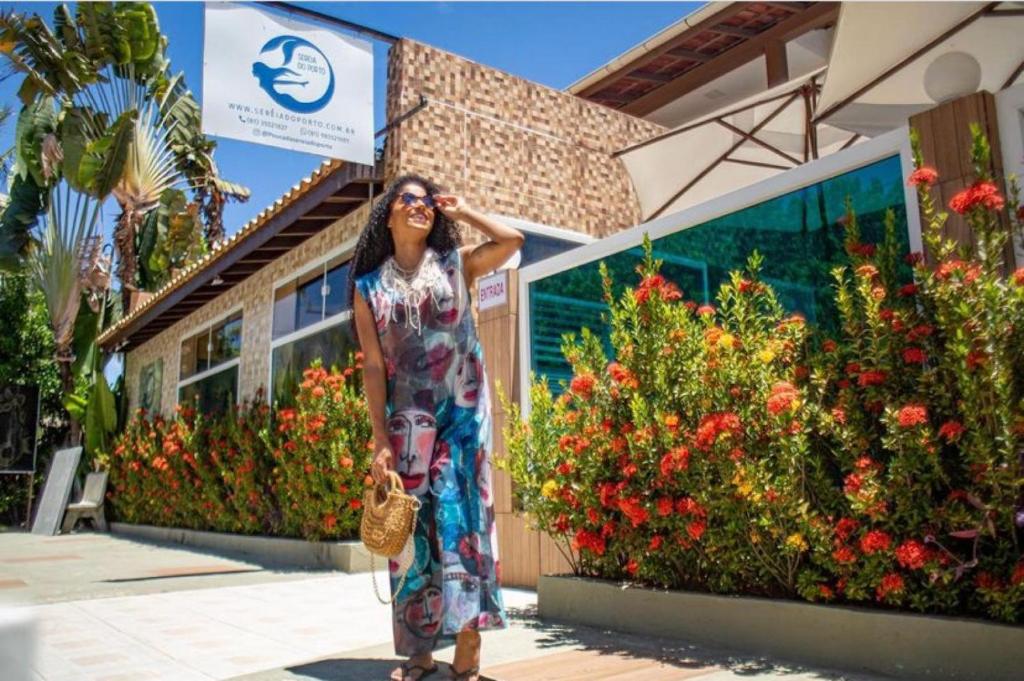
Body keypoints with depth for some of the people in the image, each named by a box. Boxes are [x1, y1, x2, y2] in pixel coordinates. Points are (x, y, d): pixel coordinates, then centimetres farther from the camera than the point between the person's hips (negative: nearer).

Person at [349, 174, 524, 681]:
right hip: (407, 420, 2)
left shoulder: (456, 265, 6)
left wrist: (461, 211, 2)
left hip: (463, 412, -1)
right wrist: (380, 440, -5)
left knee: (458, 514, -8)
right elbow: (372, 366, 1)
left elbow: (513, 240, -10)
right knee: (412, 525, 3)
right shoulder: (369, 287, 6)